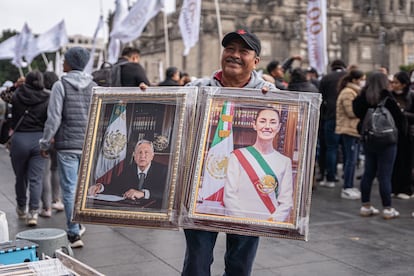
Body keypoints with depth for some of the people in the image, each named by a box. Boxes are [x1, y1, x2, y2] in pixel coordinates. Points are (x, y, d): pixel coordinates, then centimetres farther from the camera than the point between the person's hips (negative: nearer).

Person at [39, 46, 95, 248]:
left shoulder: (61, 85, -7)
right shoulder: (93, 86, 6)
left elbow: (54, 118, -10)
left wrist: (45, 143, 0)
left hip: (67, 145, -4)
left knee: (69, 189, 0)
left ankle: (74, 233, 0)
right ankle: (78, 225, 27)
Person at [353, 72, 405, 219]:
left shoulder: (363, 99, 1)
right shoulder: (388, 100, -15)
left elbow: (359, 115, 10)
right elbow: (399, 118, -11)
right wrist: (401, 131, 3)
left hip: (368, 142, 6)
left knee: (368, 174, 13)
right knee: (385, 176, -1)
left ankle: (366, 206, 19)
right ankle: (387, 209, 5)